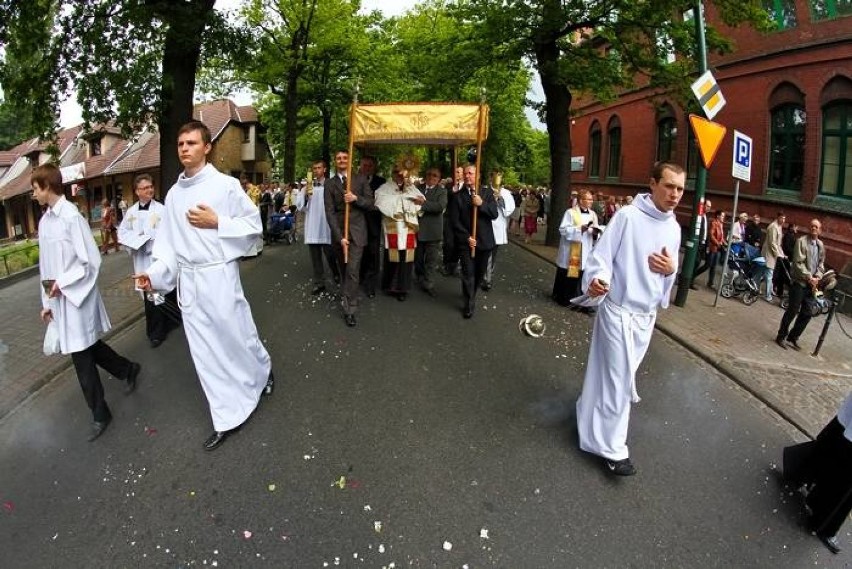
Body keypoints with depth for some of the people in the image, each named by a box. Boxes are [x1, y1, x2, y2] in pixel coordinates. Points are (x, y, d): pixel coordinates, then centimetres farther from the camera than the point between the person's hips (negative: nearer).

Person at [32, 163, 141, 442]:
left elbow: (91, 261, -16)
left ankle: (100, 414, 16)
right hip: (59, 298, 7)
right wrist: (47, 301, 14)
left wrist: (62, 284, -16)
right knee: (87, 347, 17)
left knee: (81, 354, 1)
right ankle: (127, 369, 41)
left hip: (76, 297, -7)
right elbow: (45, 265, 12)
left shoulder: (72, 216, -16)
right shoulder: (44, 221, 7)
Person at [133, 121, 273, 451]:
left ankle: (263, 371, 42)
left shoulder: (225, 185, -6)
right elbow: (169, 242, 10)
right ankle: (227, 418, 20)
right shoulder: (174, 194, 8)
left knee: (237, 338, 8)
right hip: (188, 281, 5)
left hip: (219, 276, -5)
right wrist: (155, 273, -2)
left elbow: (253, 224, -3)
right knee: (205, 352, 8)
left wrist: (216, 222, -14)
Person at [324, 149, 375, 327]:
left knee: (352, 270, -11)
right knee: (344, 270, 13)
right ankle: (351, 297, 32)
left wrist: (356, 198, -18)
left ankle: (349, 310, -8)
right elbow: (330, 212, -5)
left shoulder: (361, 180, 4)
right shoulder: (330, 184, 3)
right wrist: (339, 236, -14)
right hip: (338, 231, 2)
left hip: (356, 230, -2)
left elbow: (370, 204, 2)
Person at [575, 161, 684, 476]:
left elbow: (668, 275, 15)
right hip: (619, 310, -7)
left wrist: (671, 270, -8)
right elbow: (602, 255, -16)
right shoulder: (628, 216, -14)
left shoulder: (674, 228, 7)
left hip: (647, 314, 7)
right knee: (619, 378, 0)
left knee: (620, 373, 18)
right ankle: (611, 446, 14)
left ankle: (593, 409, 40)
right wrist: (595, 280, -37)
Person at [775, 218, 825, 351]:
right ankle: (781, 336, 6)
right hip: (799, 282, -6)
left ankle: (793, 337, 19)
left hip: (812, 284, 6)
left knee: (806, 314, 6)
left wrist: (817, 278, -4)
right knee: (792, 311, -6)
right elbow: (798, 263, -12)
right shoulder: (801, 241, -6)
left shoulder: (821, 245, 10)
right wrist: (809, 277, -16)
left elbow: (821, 264, 13)